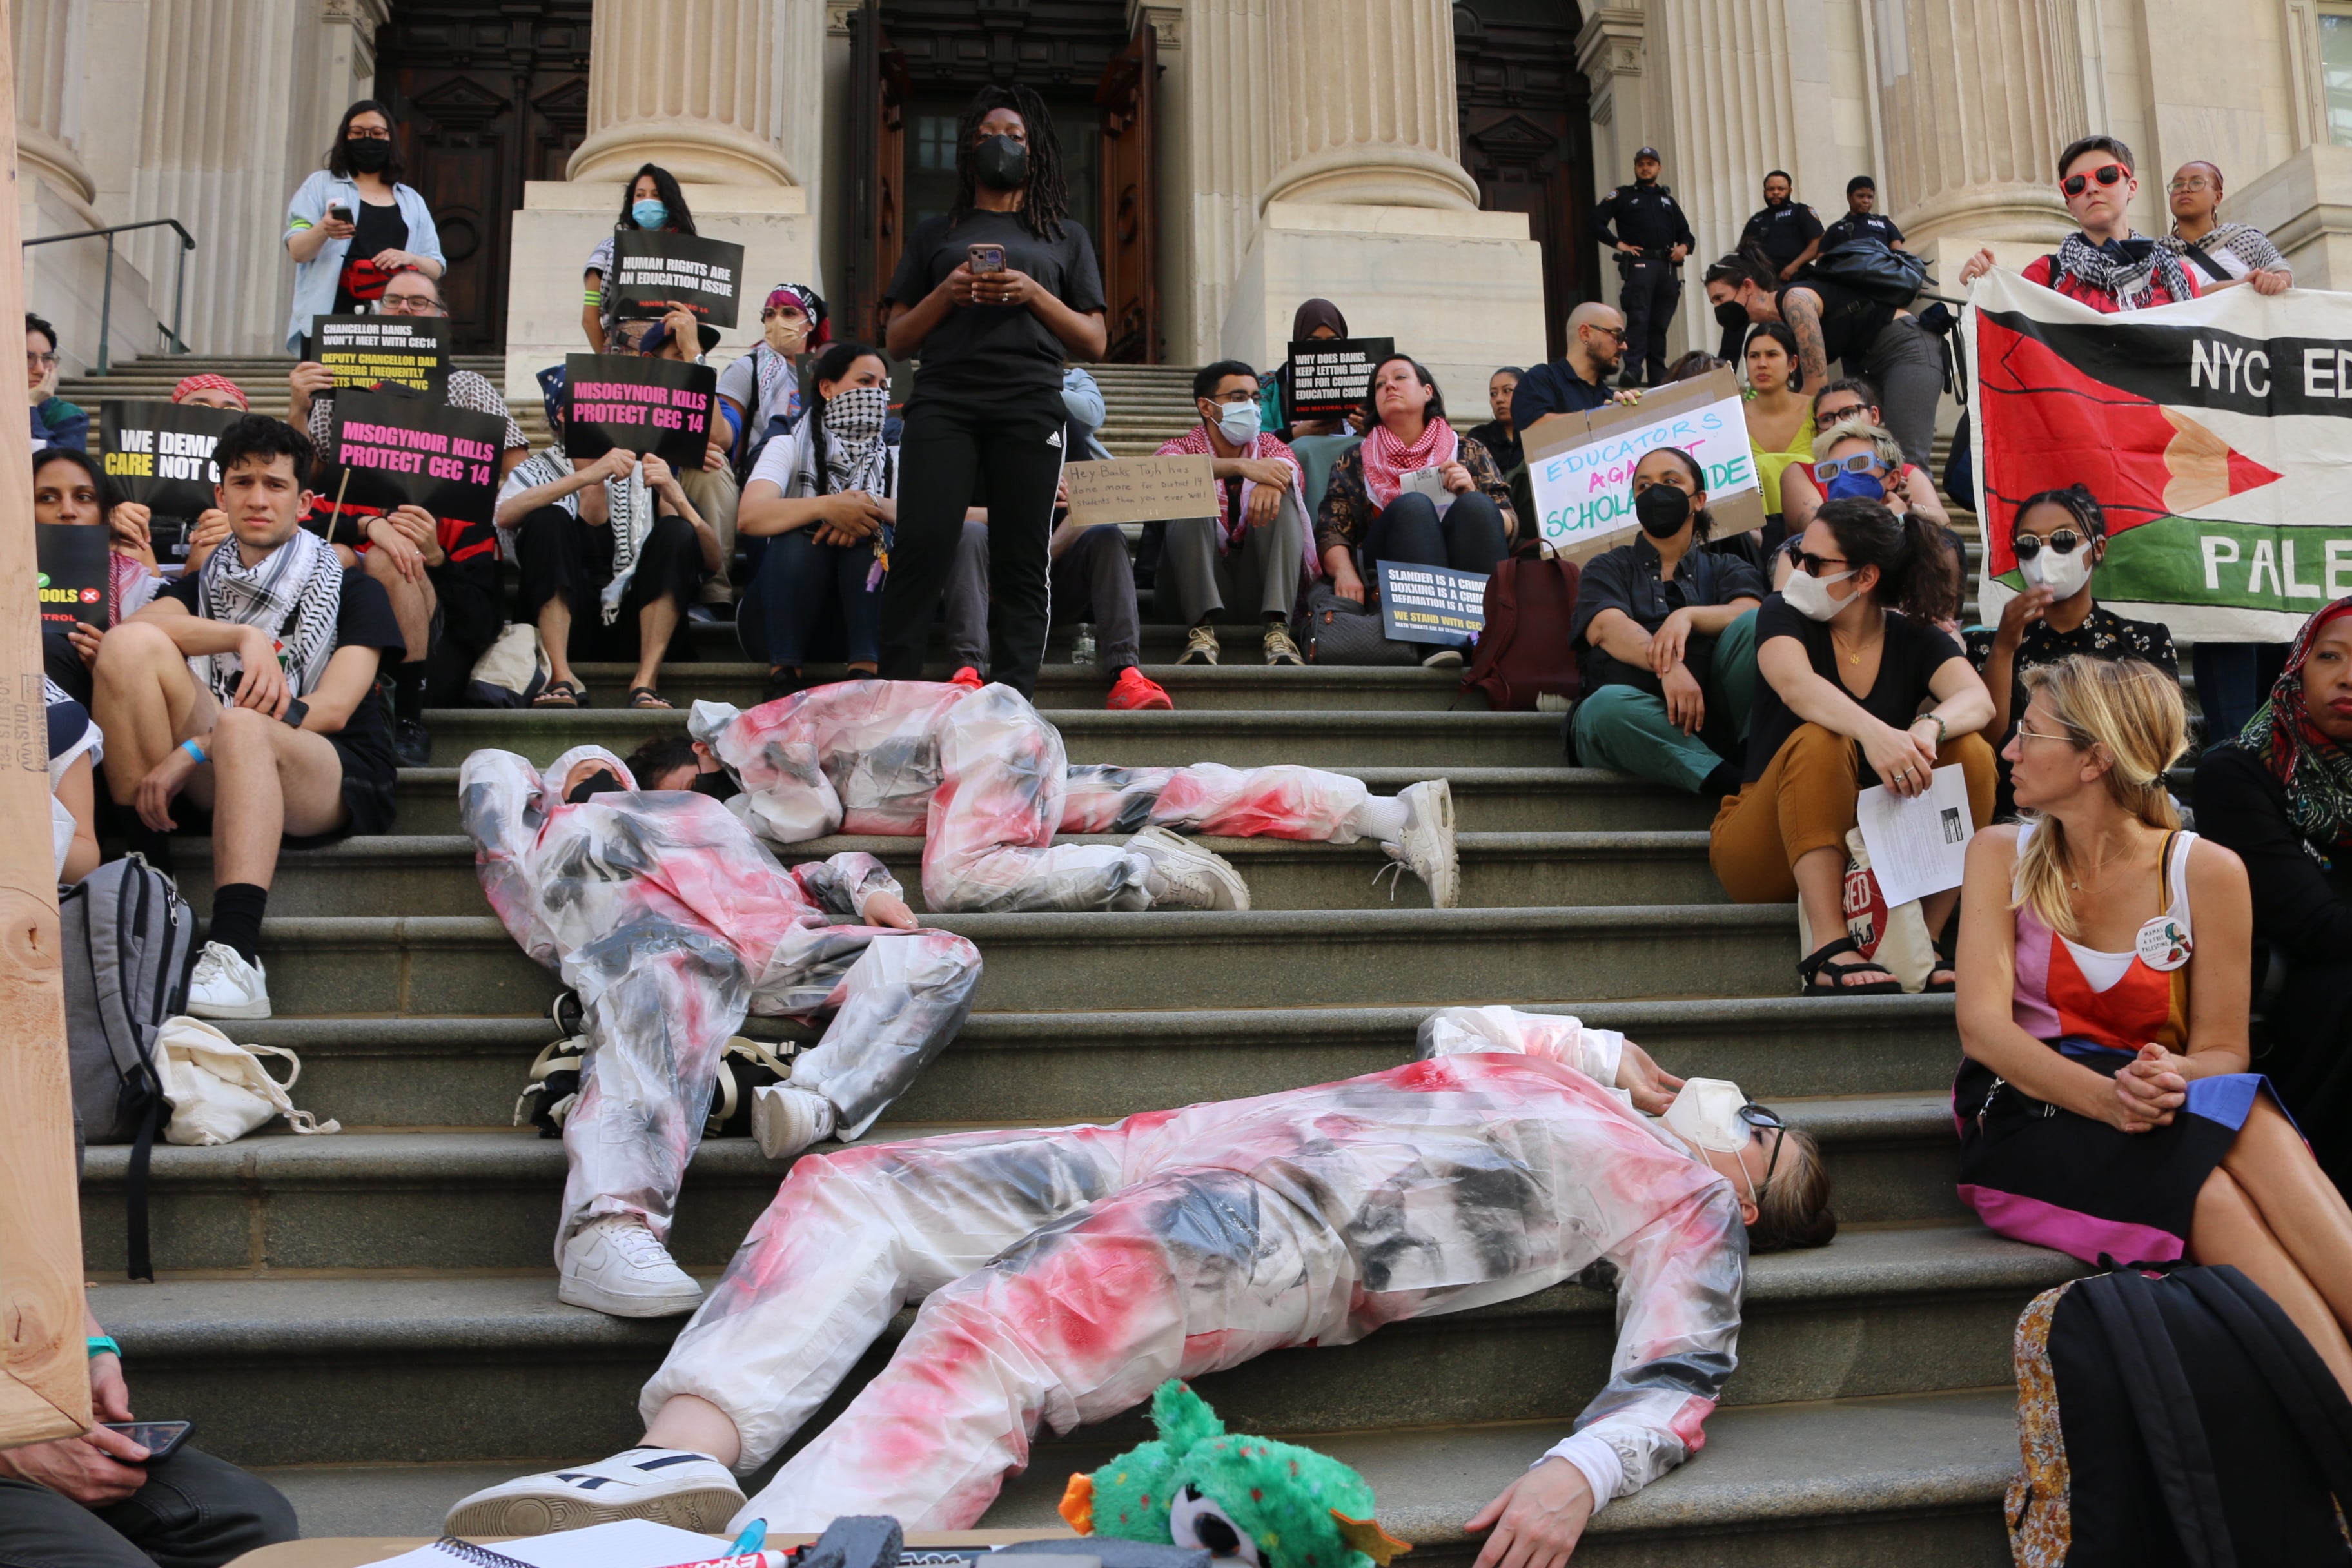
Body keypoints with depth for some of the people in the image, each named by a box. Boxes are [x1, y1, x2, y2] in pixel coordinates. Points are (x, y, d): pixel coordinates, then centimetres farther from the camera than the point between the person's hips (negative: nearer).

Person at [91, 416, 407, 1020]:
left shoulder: (352, 589, 8)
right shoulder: (205, 583, 20)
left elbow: (332, 709, -8)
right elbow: (134, 626, -4)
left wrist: (192, 751, -16)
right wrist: (245, 637, -21)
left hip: (337, 783, -4)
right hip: (221, 779, 4)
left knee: (242, 727, -37)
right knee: (131, 646, -15)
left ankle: (236, 958, -50)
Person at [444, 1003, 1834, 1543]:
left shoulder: (1689, 1200, 11)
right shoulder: (1561, 1078, 31)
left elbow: (1674, 1382, -4)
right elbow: (1448, 1027, 45)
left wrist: (1577, 1473, -24)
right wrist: (1603, 1048, 38)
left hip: (1299, 1235, -8)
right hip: (1192, 1148, 9)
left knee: (990, 1330, -33)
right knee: (851, 1189, -4)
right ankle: (689, 1452, -19)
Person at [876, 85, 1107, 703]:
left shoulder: (1065, 236, 22)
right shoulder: (935, 233, 22)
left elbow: (1094, 343, 13)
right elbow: (898, 341, 17)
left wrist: (1034, 294, -3)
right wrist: (946, 294, -1)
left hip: (1030, 404, 0)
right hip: (943, 401, 0)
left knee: (1022, 561, -6)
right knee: (920, 546, -13)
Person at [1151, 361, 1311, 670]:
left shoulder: (1269, 445, 17)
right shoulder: (1183, 446, 9)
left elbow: (1292, 467, -9)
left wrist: (1276, 477, -34)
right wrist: (1241, 466, -34)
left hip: (1256, 588, 2)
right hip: (1196, 587, -1)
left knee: (1279, 498, -18)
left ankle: (1276, 628, -31)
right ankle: (1202, 629, -34)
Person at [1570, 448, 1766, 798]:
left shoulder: (1727, 569, 27)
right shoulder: (1608, 568, 21)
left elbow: (1751, 613, 2)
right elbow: (1608, 629, -3)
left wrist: (1689, 616, -20)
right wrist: (1669, 667, -24)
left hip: (1713, 714, 2)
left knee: (1755, 625, -21)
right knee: (1608, 704, -36)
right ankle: (1738, 786, -38)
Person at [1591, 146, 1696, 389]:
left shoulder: (1668, 200, 25)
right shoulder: (1623, 196, 12)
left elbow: (1685, 233, 26)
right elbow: (1597, 222, 1)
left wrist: (1684, 246, 3)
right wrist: (1619, 244, -7)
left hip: (1667, 267, 5)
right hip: (1639, 264, -5)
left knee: (1660, 323, 4)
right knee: (1638, 318, -19)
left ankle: (1658, 376, 5)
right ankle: (1632, 371, -27)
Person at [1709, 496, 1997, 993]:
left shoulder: (1916, 640, 3)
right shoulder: (1784, 616, -4)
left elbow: (1979, 700, -18)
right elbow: (1795, 685, -27)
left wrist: (1929, 728, -41)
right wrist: (1874, 732, -46)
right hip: (1769, 854, -2)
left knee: (1970, 752, -18)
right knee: (1819, 741, -31)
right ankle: (1828, 950, -39)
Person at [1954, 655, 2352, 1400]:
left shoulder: (2208, 872, 1)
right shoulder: (2003, 855, 3)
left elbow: (2221, 1049, 2)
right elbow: (1982, 1025, -9)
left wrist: (2171, 1079, -23)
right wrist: (2104, 1096, -26)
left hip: (2158, 1108, 1)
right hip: (2027, 1118, -1)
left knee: (2253, 1128, -34)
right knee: (2209, 1189, -32)